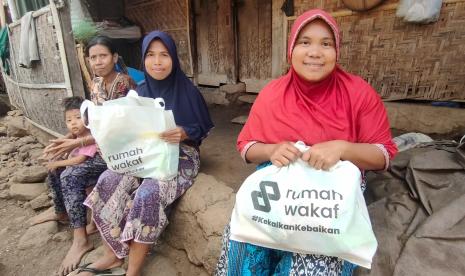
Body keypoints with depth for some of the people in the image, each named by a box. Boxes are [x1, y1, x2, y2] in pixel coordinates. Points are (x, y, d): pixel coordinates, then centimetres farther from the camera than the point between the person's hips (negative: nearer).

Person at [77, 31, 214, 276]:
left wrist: (184, 133, -24)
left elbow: (202, 129, -4)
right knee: (108, 181, -19)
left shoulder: (187, 92, -7)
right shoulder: (140, 93, 7)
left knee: (148, 194, -31)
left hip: (181, 157, -5)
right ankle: (112, 255, -2)